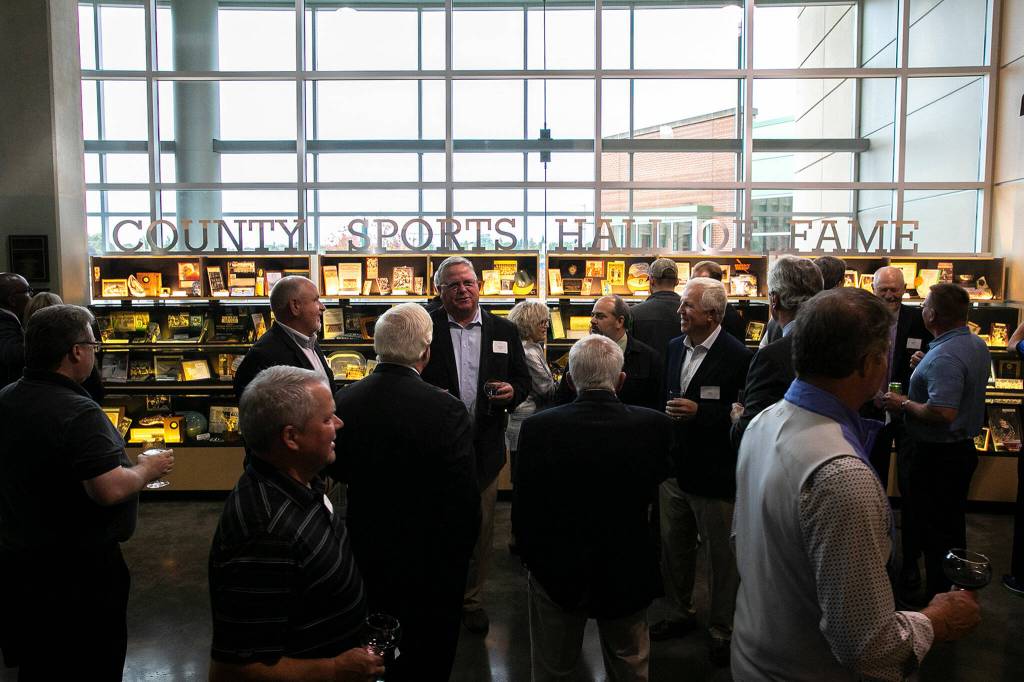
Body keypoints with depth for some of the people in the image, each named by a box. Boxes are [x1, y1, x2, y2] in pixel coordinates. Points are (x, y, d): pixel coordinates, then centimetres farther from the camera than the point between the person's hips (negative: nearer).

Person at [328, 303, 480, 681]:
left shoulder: (343, 402, -12)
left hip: (366, 551, 5)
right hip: (428, 562, -4)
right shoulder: (446, 410, -26)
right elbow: (465, 500, -22)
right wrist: (460, 556, -6)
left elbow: (336, 470, 4)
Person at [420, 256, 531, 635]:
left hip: (485, 446, 3)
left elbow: (523, 380, 12)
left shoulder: (504, 330, 7)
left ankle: (472, 599, 30)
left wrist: (512, 392, -10)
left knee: (481, 527, 12)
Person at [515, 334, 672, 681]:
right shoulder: (655, 425, -18)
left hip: (556, 573, -1)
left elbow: (525, 510, -12)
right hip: (627, 574, 1)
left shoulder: (537, 427, -21)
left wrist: (532, 558, 5)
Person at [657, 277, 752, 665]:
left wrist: (699, 412, -24)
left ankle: (721, 630, 29)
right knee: (674, 546, 20)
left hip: (714, 474, -6)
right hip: (674, 467, 7)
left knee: (722, 556, 11)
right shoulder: (674, 347, 6)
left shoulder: (736, 356, -16)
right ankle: (680, 614, 40)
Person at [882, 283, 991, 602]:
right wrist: (925, 369, 13)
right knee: (953, 526, 22)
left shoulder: (944, 357, -27)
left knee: (932, 530, 4)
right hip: (964, 448, 10)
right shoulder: (977, 345, 4)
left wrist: (904, 404, -20)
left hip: (937, 456, -10)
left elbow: (942, 412, -34)